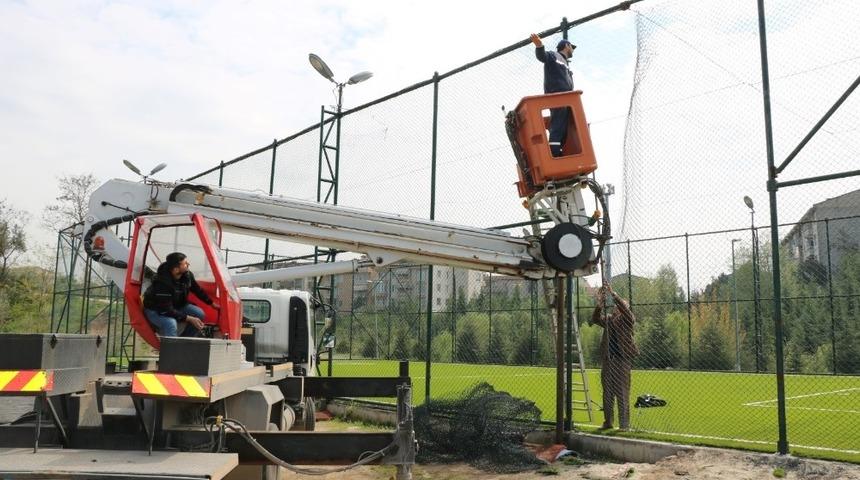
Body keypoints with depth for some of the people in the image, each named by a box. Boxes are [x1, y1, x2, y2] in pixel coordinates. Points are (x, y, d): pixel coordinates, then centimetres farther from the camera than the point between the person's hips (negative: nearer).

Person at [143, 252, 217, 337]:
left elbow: (197, 290, 5)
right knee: (170, 323, -37)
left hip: (176, 306, 8)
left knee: (199, 314, -8)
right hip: (155, 310, -8)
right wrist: (189, 319, -34)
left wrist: (212, 303, 11)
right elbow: (166, 311, -34)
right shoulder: (162, 282, -37)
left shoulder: (187, 274, -16)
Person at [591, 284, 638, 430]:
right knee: (607, 392, 9)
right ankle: (607, 422, 17)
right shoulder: (608, 319, 11)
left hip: (623, 359, -4)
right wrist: (600, 304, -22)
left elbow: (624, 309, -19)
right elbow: (595, 319, -6)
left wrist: (613, 294, -25)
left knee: (622, 392, -4)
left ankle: (624, 423, 1)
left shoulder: (627, 320, 0)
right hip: (607, 359, 4)